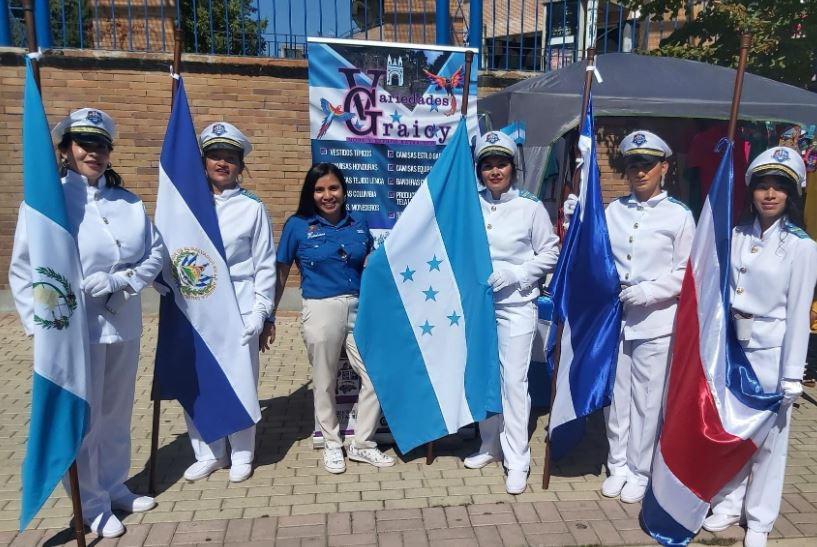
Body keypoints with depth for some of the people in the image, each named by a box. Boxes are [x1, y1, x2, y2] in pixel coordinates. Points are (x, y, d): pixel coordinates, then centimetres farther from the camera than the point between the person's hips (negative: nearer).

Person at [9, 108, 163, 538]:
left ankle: (115, 488, 35)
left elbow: (155, 253, 4)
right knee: (83, 421, 6)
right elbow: (24, 271, -7)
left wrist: (122, 282, -13)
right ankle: (92, 505, 24)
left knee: (117, 413, 17)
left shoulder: (128, 202, 7)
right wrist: (41, 325, -14)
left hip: (124, 326, 5)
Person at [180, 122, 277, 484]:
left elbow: (265, 264, 2)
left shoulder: (253, 208, 2)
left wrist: (262, 311, -3)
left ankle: (241, 455, 22)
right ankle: (207, 454, 25)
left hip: (239, 308, -2)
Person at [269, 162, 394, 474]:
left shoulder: (358, 226, 7)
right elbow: (280, 275, 3)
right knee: (325, 382, 10)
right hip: (321, 311, -3)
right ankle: (332, 444, 32)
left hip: (359, 309, 3)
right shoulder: (297, 226, -1)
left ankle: (362, 444, 22)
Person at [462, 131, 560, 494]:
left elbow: (550, 253, -1)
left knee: (514, 380, -4)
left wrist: (512, 275, -12)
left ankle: (517, 460, 9)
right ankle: (491, 445, 31)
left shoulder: (530, 206, -5)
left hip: (515, 305, -3)